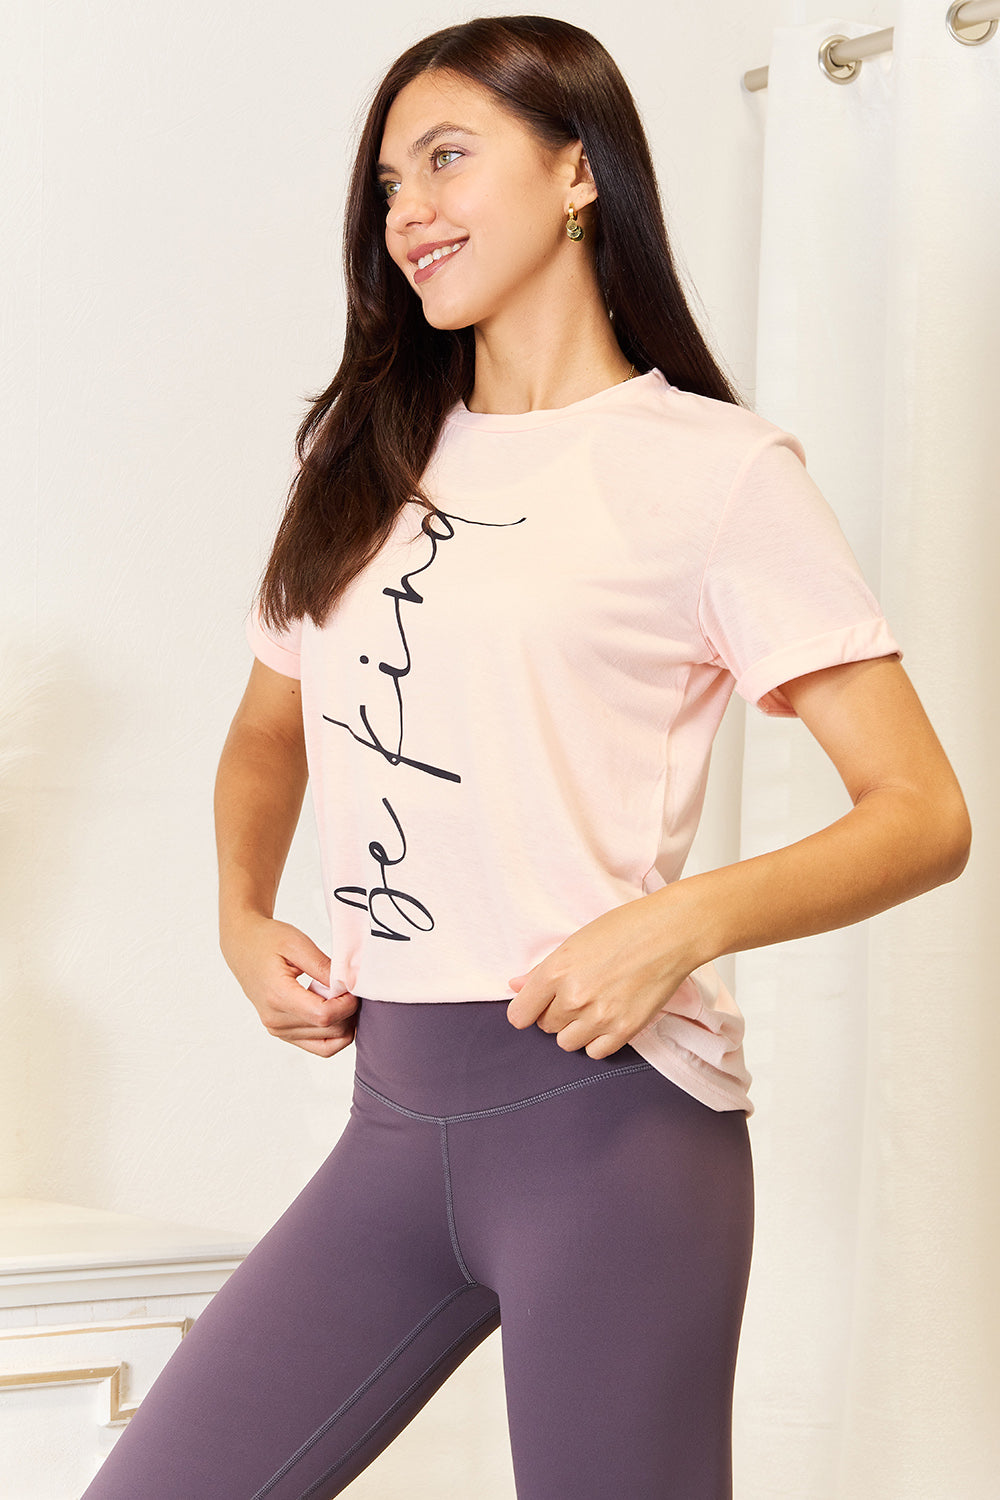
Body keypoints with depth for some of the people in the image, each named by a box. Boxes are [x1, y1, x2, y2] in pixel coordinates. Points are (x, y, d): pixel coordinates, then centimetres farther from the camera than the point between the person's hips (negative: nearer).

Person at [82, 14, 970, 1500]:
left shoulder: (715, 469, -3)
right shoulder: (364, 456, 16)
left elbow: (923, 814, -5)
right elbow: (268, 730, 29)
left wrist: (691, 919, -21)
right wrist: (243, 917, 11)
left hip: (603, 1109, -5)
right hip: (395, 1113, 6)